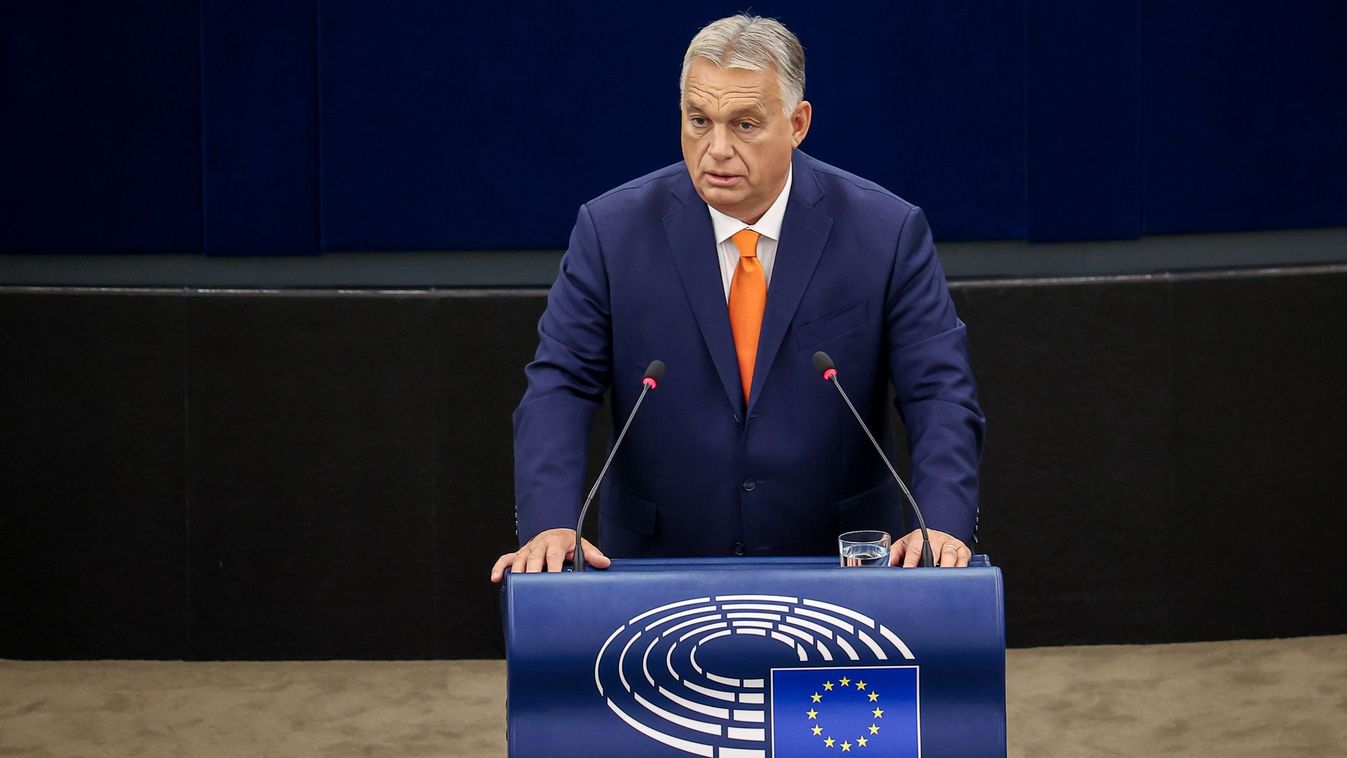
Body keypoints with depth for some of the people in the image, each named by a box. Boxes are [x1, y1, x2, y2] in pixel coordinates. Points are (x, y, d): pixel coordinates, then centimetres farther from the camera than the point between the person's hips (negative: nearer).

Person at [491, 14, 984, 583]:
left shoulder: (885, 233, -3)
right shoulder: (613, 231, -2)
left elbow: (940, 394, -5)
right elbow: (559, 387, -4)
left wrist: (942, 525, -23)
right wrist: (551, 525, -21)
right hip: (659, 568, -1)